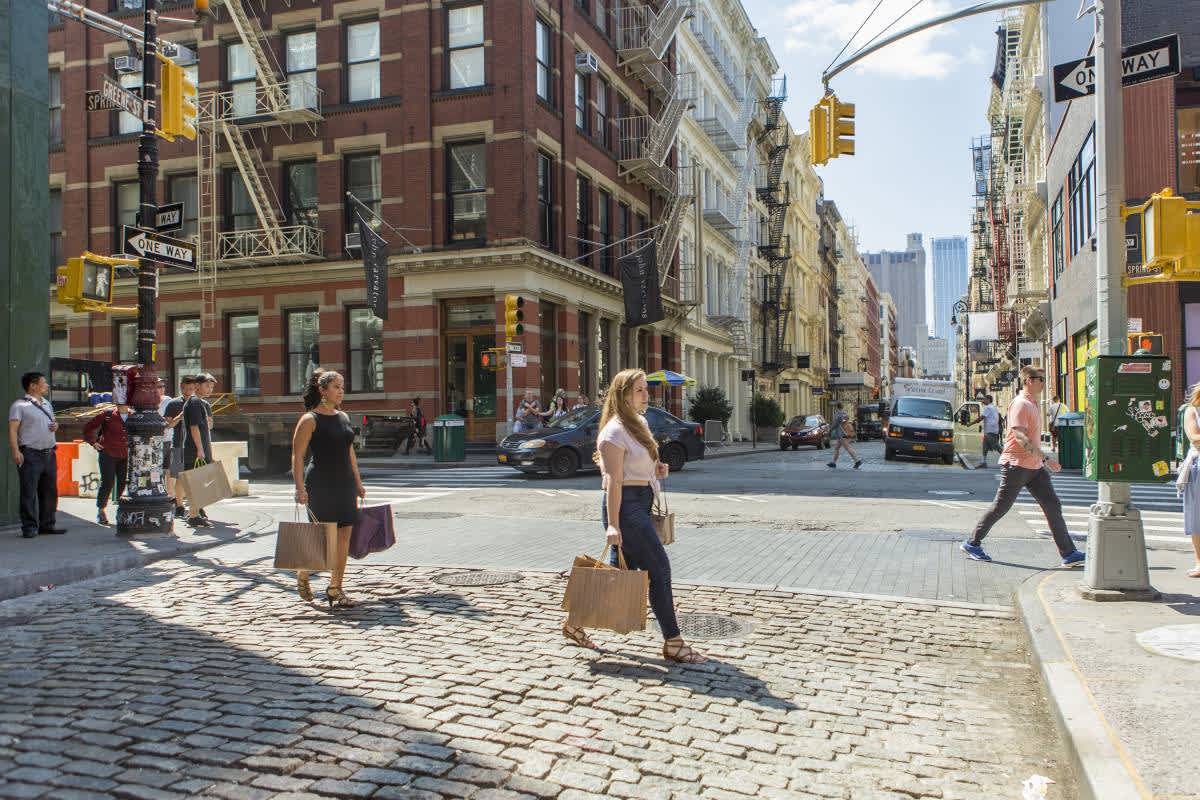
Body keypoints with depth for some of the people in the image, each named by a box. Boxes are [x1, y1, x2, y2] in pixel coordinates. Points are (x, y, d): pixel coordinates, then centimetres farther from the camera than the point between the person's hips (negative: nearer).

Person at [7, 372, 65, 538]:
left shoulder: (47, 404, 18)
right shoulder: (20, 405, -5)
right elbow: (13, 429, -12)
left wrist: (56, 426, 5)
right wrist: (15, 451, -23)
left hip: (49, 454, 7)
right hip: (30, 454, -7)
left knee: (50, 491, 10)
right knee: (29, 492, -4)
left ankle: (47, 524, 18)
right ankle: (29, 527, 0)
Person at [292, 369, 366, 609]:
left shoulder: (344, 417, 12)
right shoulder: (310, 420, -9)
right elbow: (297, 456, -11)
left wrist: (358, 482, 18)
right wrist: (300, 487, -19)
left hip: (344, 483, 7)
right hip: (320, 485, -7)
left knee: (344, 535, 3)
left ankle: (335, 588, 10)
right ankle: (302, 575, 25)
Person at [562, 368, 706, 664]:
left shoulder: (640, 423, 15)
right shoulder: (615, 431, -14)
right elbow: (614, 480, -19)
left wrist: (655, 470, 9)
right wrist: (612, 524, -22)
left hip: (641, 503, 10)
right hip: (626, 505, -10)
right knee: (659, 570, -7)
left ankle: (576, 623, 26)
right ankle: (673, 643, 2)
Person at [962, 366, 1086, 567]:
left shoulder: (1032, 404, 16)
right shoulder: (1020, 404, -14)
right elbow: (1020, 437, -23)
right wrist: (1045, 459, -28)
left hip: (1035, 467, 9)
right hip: (1016, 465, -9)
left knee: (1053, 506, 1)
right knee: (1000, 507, -1)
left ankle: (1068, 553, 2)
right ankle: (972, 544, 12)